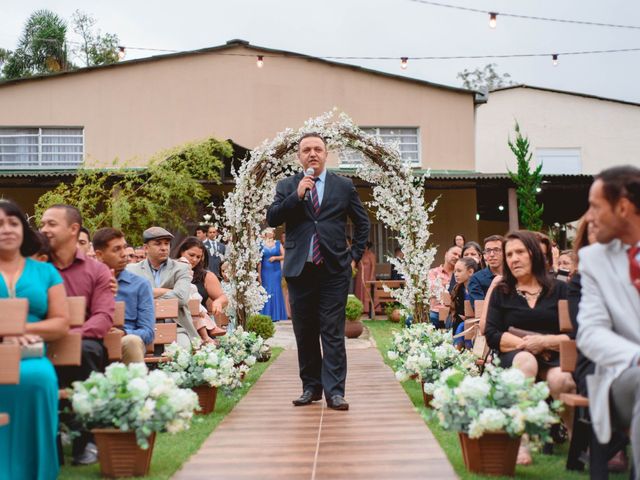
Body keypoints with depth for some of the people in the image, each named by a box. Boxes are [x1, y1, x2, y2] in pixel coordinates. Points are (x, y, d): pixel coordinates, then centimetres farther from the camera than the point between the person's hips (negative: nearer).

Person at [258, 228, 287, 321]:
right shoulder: (261, 245, 2)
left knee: (276, 292, 1)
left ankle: (276, 315, 6)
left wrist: (275, 257, -12)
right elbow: (259, 261, 1)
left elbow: (284, 256, 6)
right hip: (265, 272, -1)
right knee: (266, 292, -1)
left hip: (276, 271, 1)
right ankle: (266, 316, 4)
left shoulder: (278, 244, 7)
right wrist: (259, 275, -4)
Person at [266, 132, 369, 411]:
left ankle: (334, 391, -5)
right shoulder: (287, 187, 9)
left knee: (333, 332, -5)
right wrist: (297, 195, -13)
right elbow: (272, 219, -3)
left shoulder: (343, 186, 9)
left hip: (334, 270, -1)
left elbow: (362, 222, 17)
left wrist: (355, 255, 9)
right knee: (304, 333, 7)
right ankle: (311, 387, 16)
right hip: (300, 270, 2)